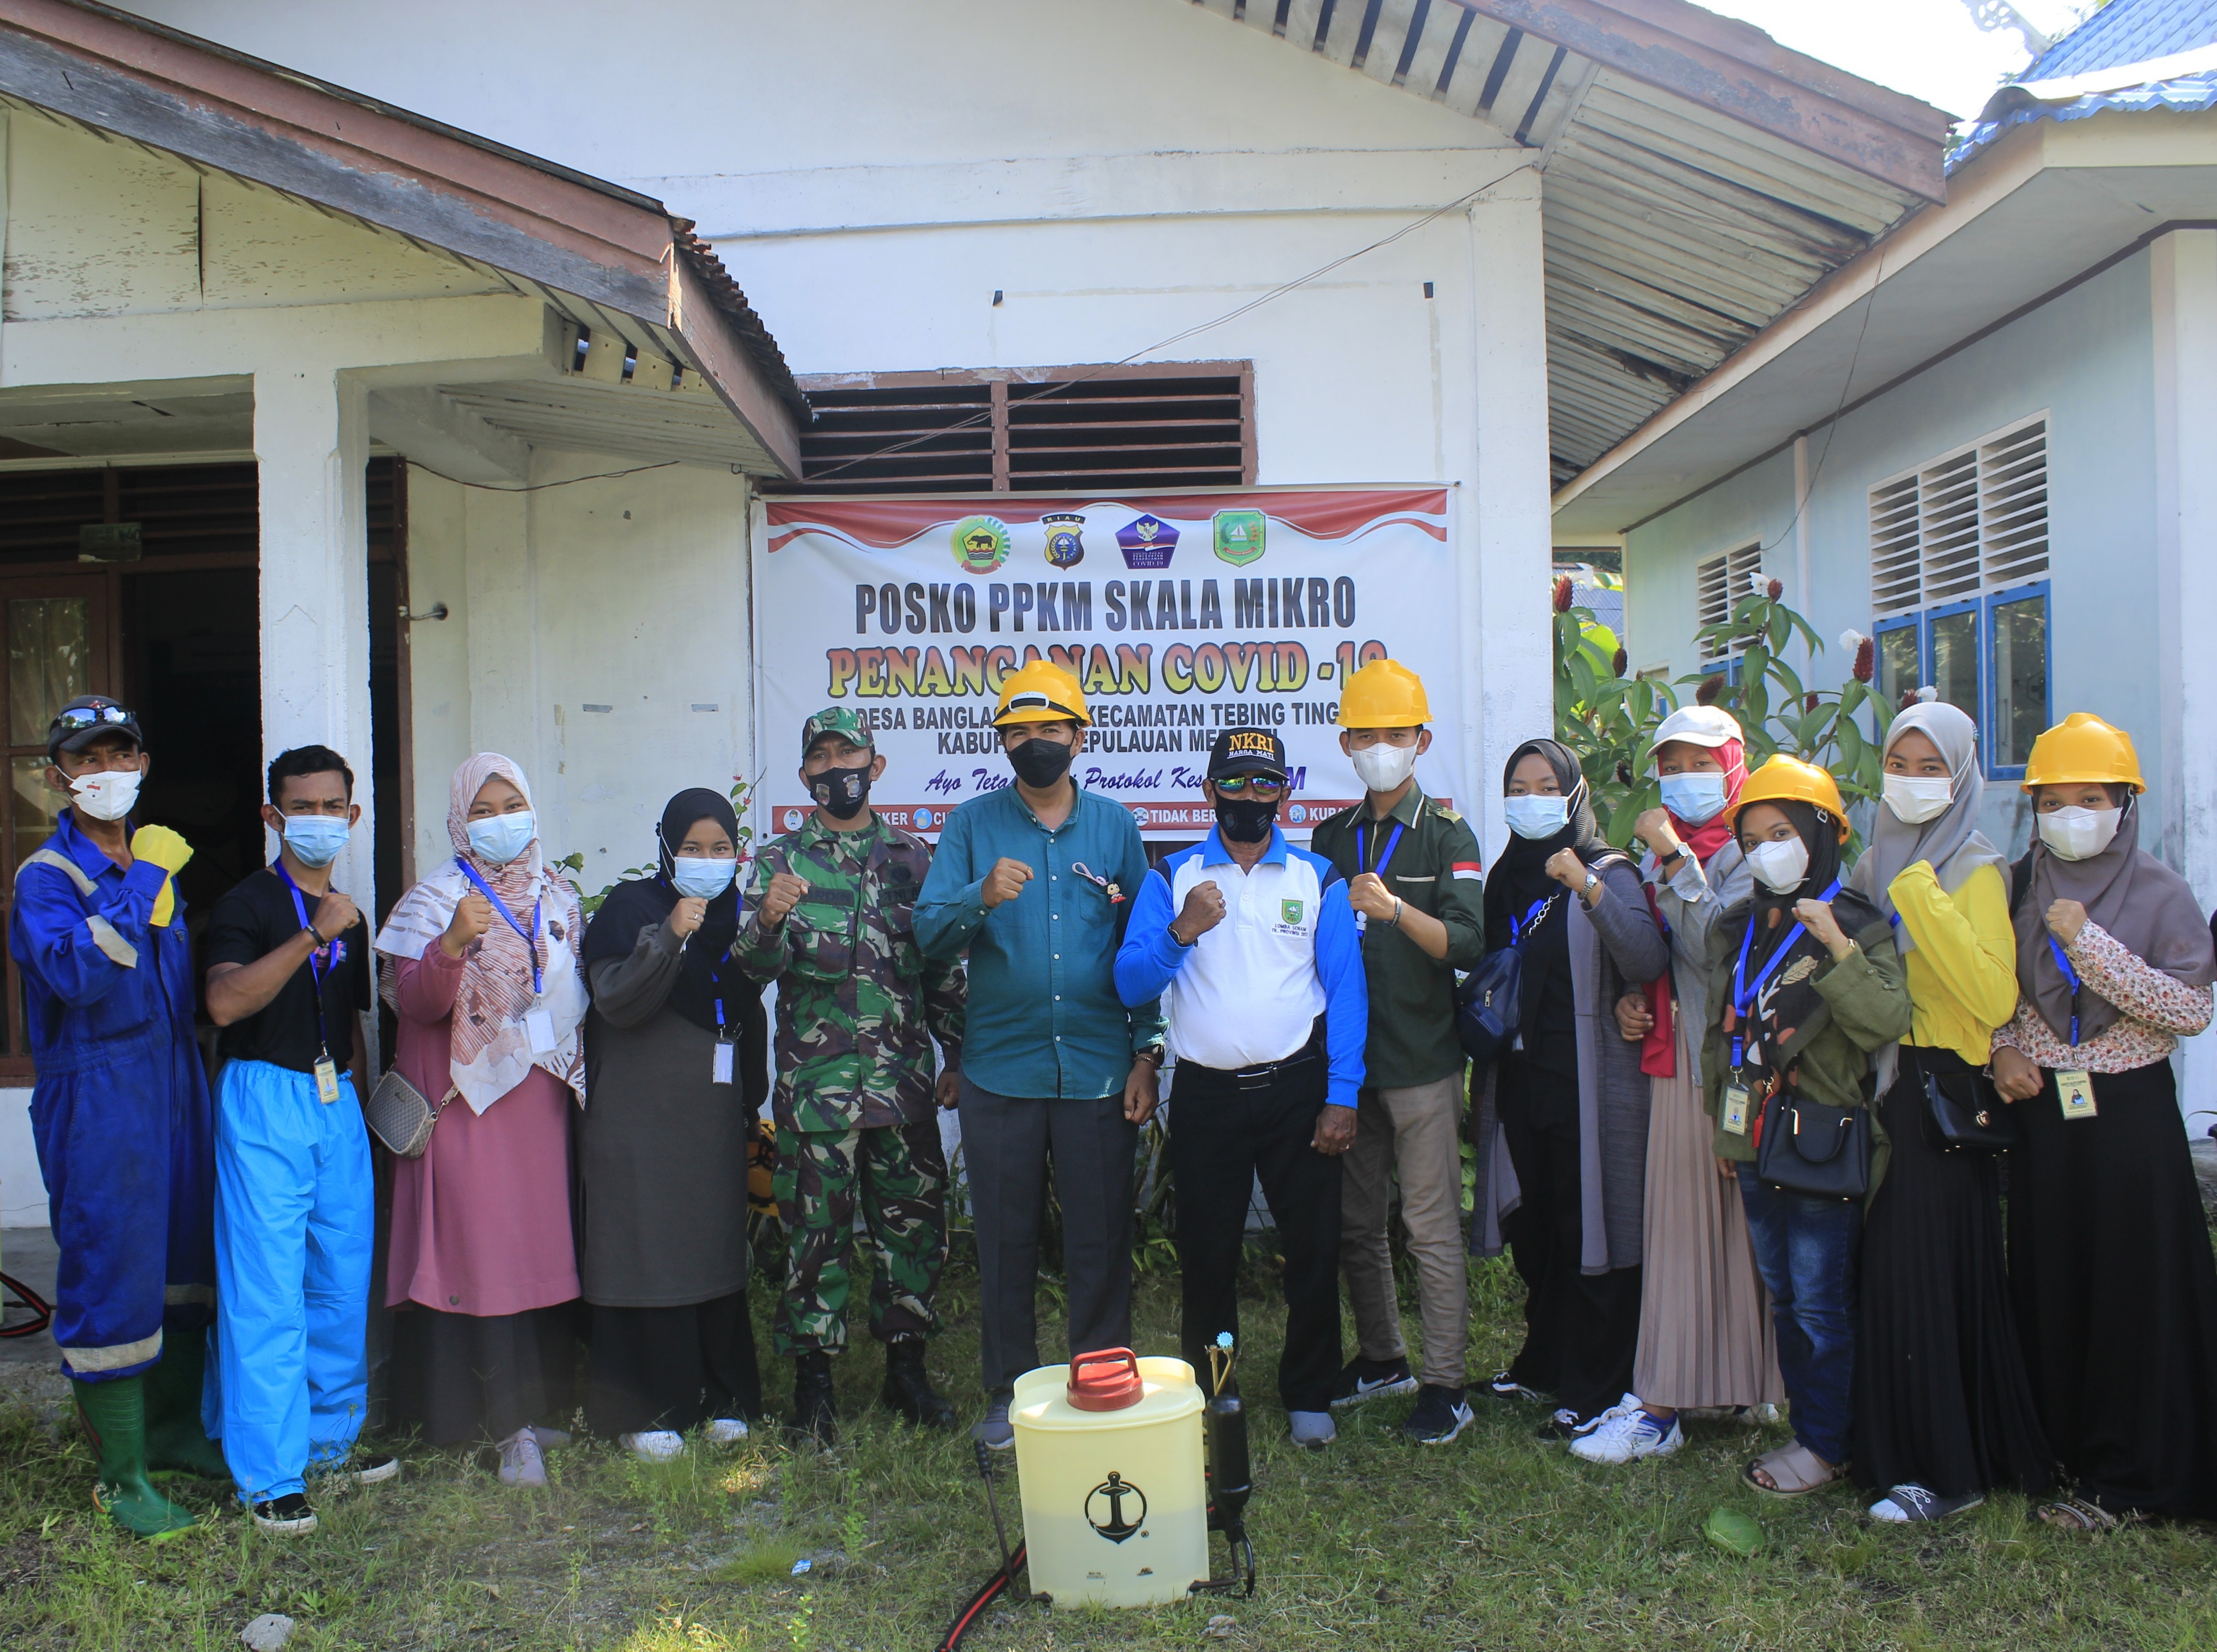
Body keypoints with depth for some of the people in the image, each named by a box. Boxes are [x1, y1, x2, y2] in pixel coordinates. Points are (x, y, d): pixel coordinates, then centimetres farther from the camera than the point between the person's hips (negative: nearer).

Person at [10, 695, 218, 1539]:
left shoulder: (155, 861, 13)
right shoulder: (45, 876, -10)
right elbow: (78, 972, -29)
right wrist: (141, 882, -23)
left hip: (174, 1088, 7)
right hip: (96, 1105, -7)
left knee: (185, 1262, 16)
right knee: (111, 1279, -2)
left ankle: (174, 1429, 33)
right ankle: (121, 1478, 10)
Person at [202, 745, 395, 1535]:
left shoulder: (348, 918, 17)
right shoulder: (249, 904, -4)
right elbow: (226, 1002, -21)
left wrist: (355, 1102, 16)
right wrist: (311, 938, -25)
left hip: (337, 1101, 6)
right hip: (265, 1098, -6)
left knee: (344, 1279, 9)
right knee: (267, 1290, -5)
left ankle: (332, 1438, 24)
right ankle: (269, 1475, 2)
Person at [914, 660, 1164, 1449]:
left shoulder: (1116, 827, 6)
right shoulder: (973, 825, 3)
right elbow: (929, 932, -6)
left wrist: (1146, 1054, 1)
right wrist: (982, 897, -26)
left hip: (1099, 1072, 0)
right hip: (1000, 1070, 0)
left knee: (1100, 1240, 7)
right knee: (1006, 1241, 9)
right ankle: (1009, 1391, 24)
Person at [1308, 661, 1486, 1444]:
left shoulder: (1446, 834, -3)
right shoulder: (1332, 837, 11)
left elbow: (1469, 942, -14)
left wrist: (1397, 910, -30)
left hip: (1422, 1060, -5)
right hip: (1346, 1056, 5)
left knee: (1431, 1225, -1)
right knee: (1355, 1221, 13)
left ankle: (1446, 1383, 8)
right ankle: (1382, 1358, 29)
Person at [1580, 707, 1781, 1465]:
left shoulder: (1749, 852, -6)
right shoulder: (1660, 853, 16)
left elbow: (1718, 947, -21)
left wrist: (1675, 861, -21)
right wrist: (1627, 1004, 6)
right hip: (1673, 1060, 7)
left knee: (1734, 1224, -2)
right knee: (1674, 1226, 9)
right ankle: (1664, 1401, 15)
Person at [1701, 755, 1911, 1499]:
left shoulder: (1857, 928, -9)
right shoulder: (1735, 930, 10)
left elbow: (1887, 1024, -23)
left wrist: (1838, 948, -31)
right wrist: (1719, 1117, 19)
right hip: (1754, 1143, 7)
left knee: (1822, 1302, 0)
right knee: (1783, 1297, 15)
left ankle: (1828, 1443, 12)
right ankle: (1808, 1424, 27)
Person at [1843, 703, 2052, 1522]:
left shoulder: (1975, 871, -9)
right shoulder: (1875, 865, 13)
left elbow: (1996, 1000, -22)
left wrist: (1922, 899, -23)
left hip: (1942, 1094, -7)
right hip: (1880, 1088, 7)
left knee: (1930, 1272, -4)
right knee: (1887, 1266, 10)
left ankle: (1950, 1469, 8)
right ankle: (1898, 1448, 23)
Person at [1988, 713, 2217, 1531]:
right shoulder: (2020, 887, 5)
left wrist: (2091, 942, -20)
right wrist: (2004, 1048, -4)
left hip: (2129, 1114, -3)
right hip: (2041, 1108, 3)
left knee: (2133, 1292, 1)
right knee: (2049, 1284, 8)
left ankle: (2122, 1476, 12)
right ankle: (2059, 1446, 23)